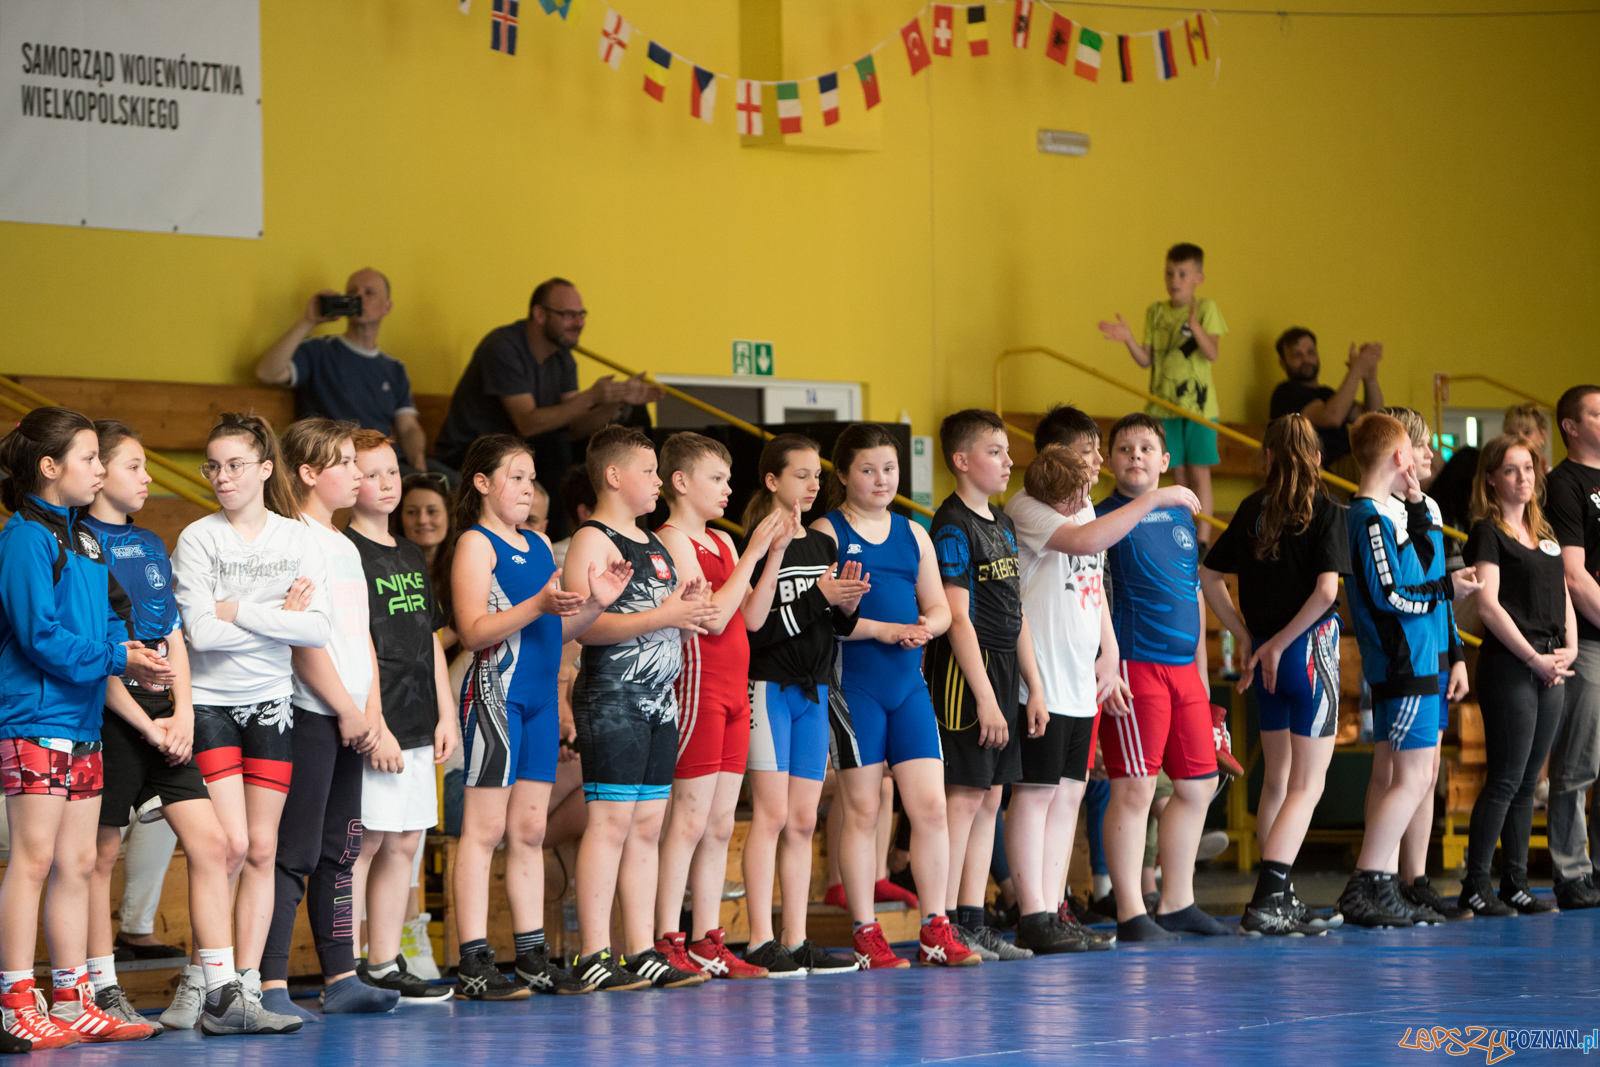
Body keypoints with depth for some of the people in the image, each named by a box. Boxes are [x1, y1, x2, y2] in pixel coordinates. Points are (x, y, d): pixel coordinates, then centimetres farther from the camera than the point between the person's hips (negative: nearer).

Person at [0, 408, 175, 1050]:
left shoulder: (85, 538, 17)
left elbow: (105, 615, 19)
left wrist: (132, 656, -1)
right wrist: (117, 657, -16)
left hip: (83, 722, 9)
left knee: (77, 864, 11)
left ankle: (73, 1004, 16)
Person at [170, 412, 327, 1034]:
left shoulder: (297, 538, 4)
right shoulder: (197, 538, -3)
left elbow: (318, 628, -7)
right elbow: (200, 631, -14)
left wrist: (238, 611, -12)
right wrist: (278, 617, -10)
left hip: (271, 703, 3)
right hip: (210, 702, -3)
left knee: (262, 850, 1)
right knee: (231, 844, -12)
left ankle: (246, 991, 5)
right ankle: (199, 980, 1)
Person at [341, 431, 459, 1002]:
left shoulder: (411, 556, 17)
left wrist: (446, 714, 14)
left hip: (415, 726, 8)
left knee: (404, 843, 9)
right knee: (364, 842, -7)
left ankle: (384, 965, 15)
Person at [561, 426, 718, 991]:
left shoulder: (655, 545, 20)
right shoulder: (592, 541, -8)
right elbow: (586, 625, -19)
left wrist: (689, 609, 9)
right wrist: (664, 615, -22)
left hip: (659, 701, 9)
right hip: (611, 698, -9)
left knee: (647, 826, 8)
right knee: (611, 820, -10)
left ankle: (642, 952, 11)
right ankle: (594, 956, -9)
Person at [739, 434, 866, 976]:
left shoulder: (822, 546, 13)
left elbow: (837, 627, 17)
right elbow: (756, 625, -18)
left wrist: (847, 605, -4)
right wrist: (819, 597, -20)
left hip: (813, 690, 7)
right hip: (769, 686, -7)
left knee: (803, 820, 7)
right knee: (771, 813, -8)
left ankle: (796, 940, 10)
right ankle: (760, 940, -6)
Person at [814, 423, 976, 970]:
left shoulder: (913, 534, 15)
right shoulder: (826, 531, -2)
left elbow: (938, 607, 17)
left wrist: (926, 627, -6)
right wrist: (882, 629, -19)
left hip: (909, 681, 5)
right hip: (853, 682, -5)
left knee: (931, 806, -1)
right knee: (862, 810, -1)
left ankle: (935, 930, 6)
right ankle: (866, 935, 6)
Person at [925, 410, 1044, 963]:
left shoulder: (1002, 525, 16)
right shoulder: (952, 526, -11)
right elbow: (957, 617, -16)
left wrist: (1034, 687, 16)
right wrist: (985, 696, -19)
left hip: (1002, 670, 9)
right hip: (964, 674, -9)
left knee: (990, 796, 8)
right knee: (964, 795, -9)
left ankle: (972, 922, 12)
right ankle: (943, 928, -6)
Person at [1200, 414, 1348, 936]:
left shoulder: (1253, 509, 6)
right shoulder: (1325, 510, -9)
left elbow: (1208, 575, 8)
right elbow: (1325, 590, -19)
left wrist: (1246, 637, 9)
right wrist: (1278, 643, -11)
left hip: (1267, 657, 6)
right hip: (1312, 647, -6)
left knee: (1277, 780, 17)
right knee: (1308, 784, -4)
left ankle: (1280, 898, 21)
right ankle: (1266, 902, -17)